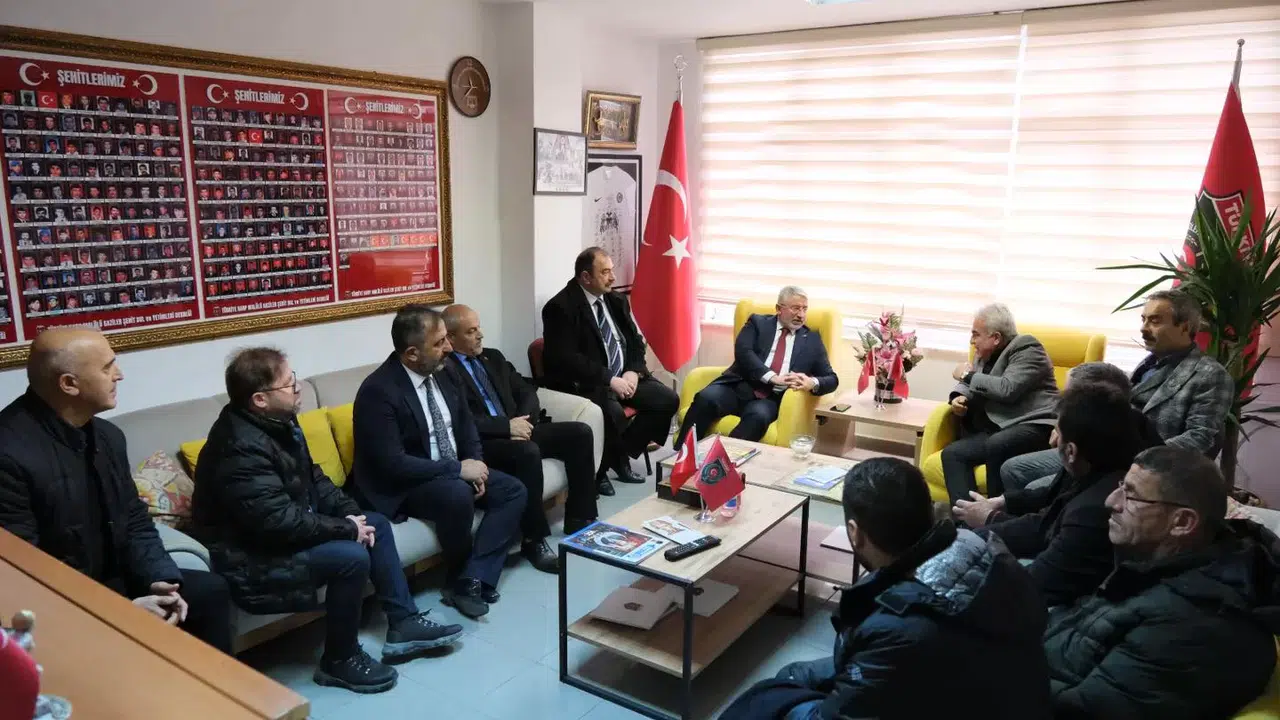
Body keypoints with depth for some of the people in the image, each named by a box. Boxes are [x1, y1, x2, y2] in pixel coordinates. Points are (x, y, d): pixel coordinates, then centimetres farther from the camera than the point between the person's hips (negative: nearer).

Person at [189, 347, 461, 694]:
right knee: (351, 556, -26)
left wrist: (351, 513, -3)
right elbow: (279, 521, -32)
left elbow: (313, 477, 11)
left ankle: (404, 623, 12)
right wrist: (347, 528, -21)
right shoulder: (242, 448, -28)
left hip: (287, 530, 11)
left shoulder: (278, 422, 3)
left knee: (376, 524, 7)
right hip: (251, 559, -11)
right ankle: (340, 661, -4)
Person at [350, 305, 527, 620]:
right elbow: (392, 464, -29)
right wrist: (459, 468, -25)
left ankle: (473, 578, -11)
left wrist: (475, 463, -9)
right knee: (458, 495, -35)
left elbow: (466, 425, 11)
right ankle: (457, 580, -10)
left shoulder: (441, 373, 0)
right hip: (402, 485, -8)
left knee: (514, 491, -7)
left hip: (453, 471, 8)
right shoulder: (378, 391, -24)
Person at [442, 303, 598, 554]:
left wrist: (524, 421, -6)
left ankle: (579, 520, 1)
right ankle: (534, 539, -21)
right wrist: (507, 426, -19)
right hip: (481, 443, -8)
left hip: (516, 431, 8)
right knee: (528, 451, -37)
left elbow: (526, 391, 15)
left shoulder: (493, 357, 18)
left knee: (580, 432, -6)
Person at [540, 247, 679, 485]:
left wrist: (634, 371, -6)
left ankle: (621, 454, 5)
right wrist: (609, 379, -23)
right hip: (586, 384, -7)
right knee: (614, 413, -35)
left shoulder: (617, 301, 12)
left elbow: (636, 340, 15)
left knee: (668, 400, -10)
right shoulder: (561, 307, -11)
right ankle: (598, 469, -6)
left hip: (624, 377, 8)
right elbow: (565, 358, -20)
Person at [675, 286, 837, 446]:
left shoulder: (812, 339, 17)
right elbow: (742, 351, -4)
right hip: (739, 387, 0)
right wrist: (772, 377, -18)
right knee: (706, 398, -31)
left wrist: (812, 383, -13)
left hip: (771, 398, 0)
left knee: (758, 416, -36)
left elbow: (832, 379, 12)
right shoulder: (758, 323, 14)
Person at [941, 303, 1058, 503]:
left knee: (996, 445, -37)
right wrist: (959, 398, 1)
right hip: (998, 431, 8)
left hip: (1034, 426, -8)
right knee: (951, 453, -13)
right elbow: (972, 387, 27)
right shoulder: (986, 354, 17)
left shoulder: (1027, 349, -6)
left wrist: (968, 375, -8)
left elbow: (1007, 389, -21)